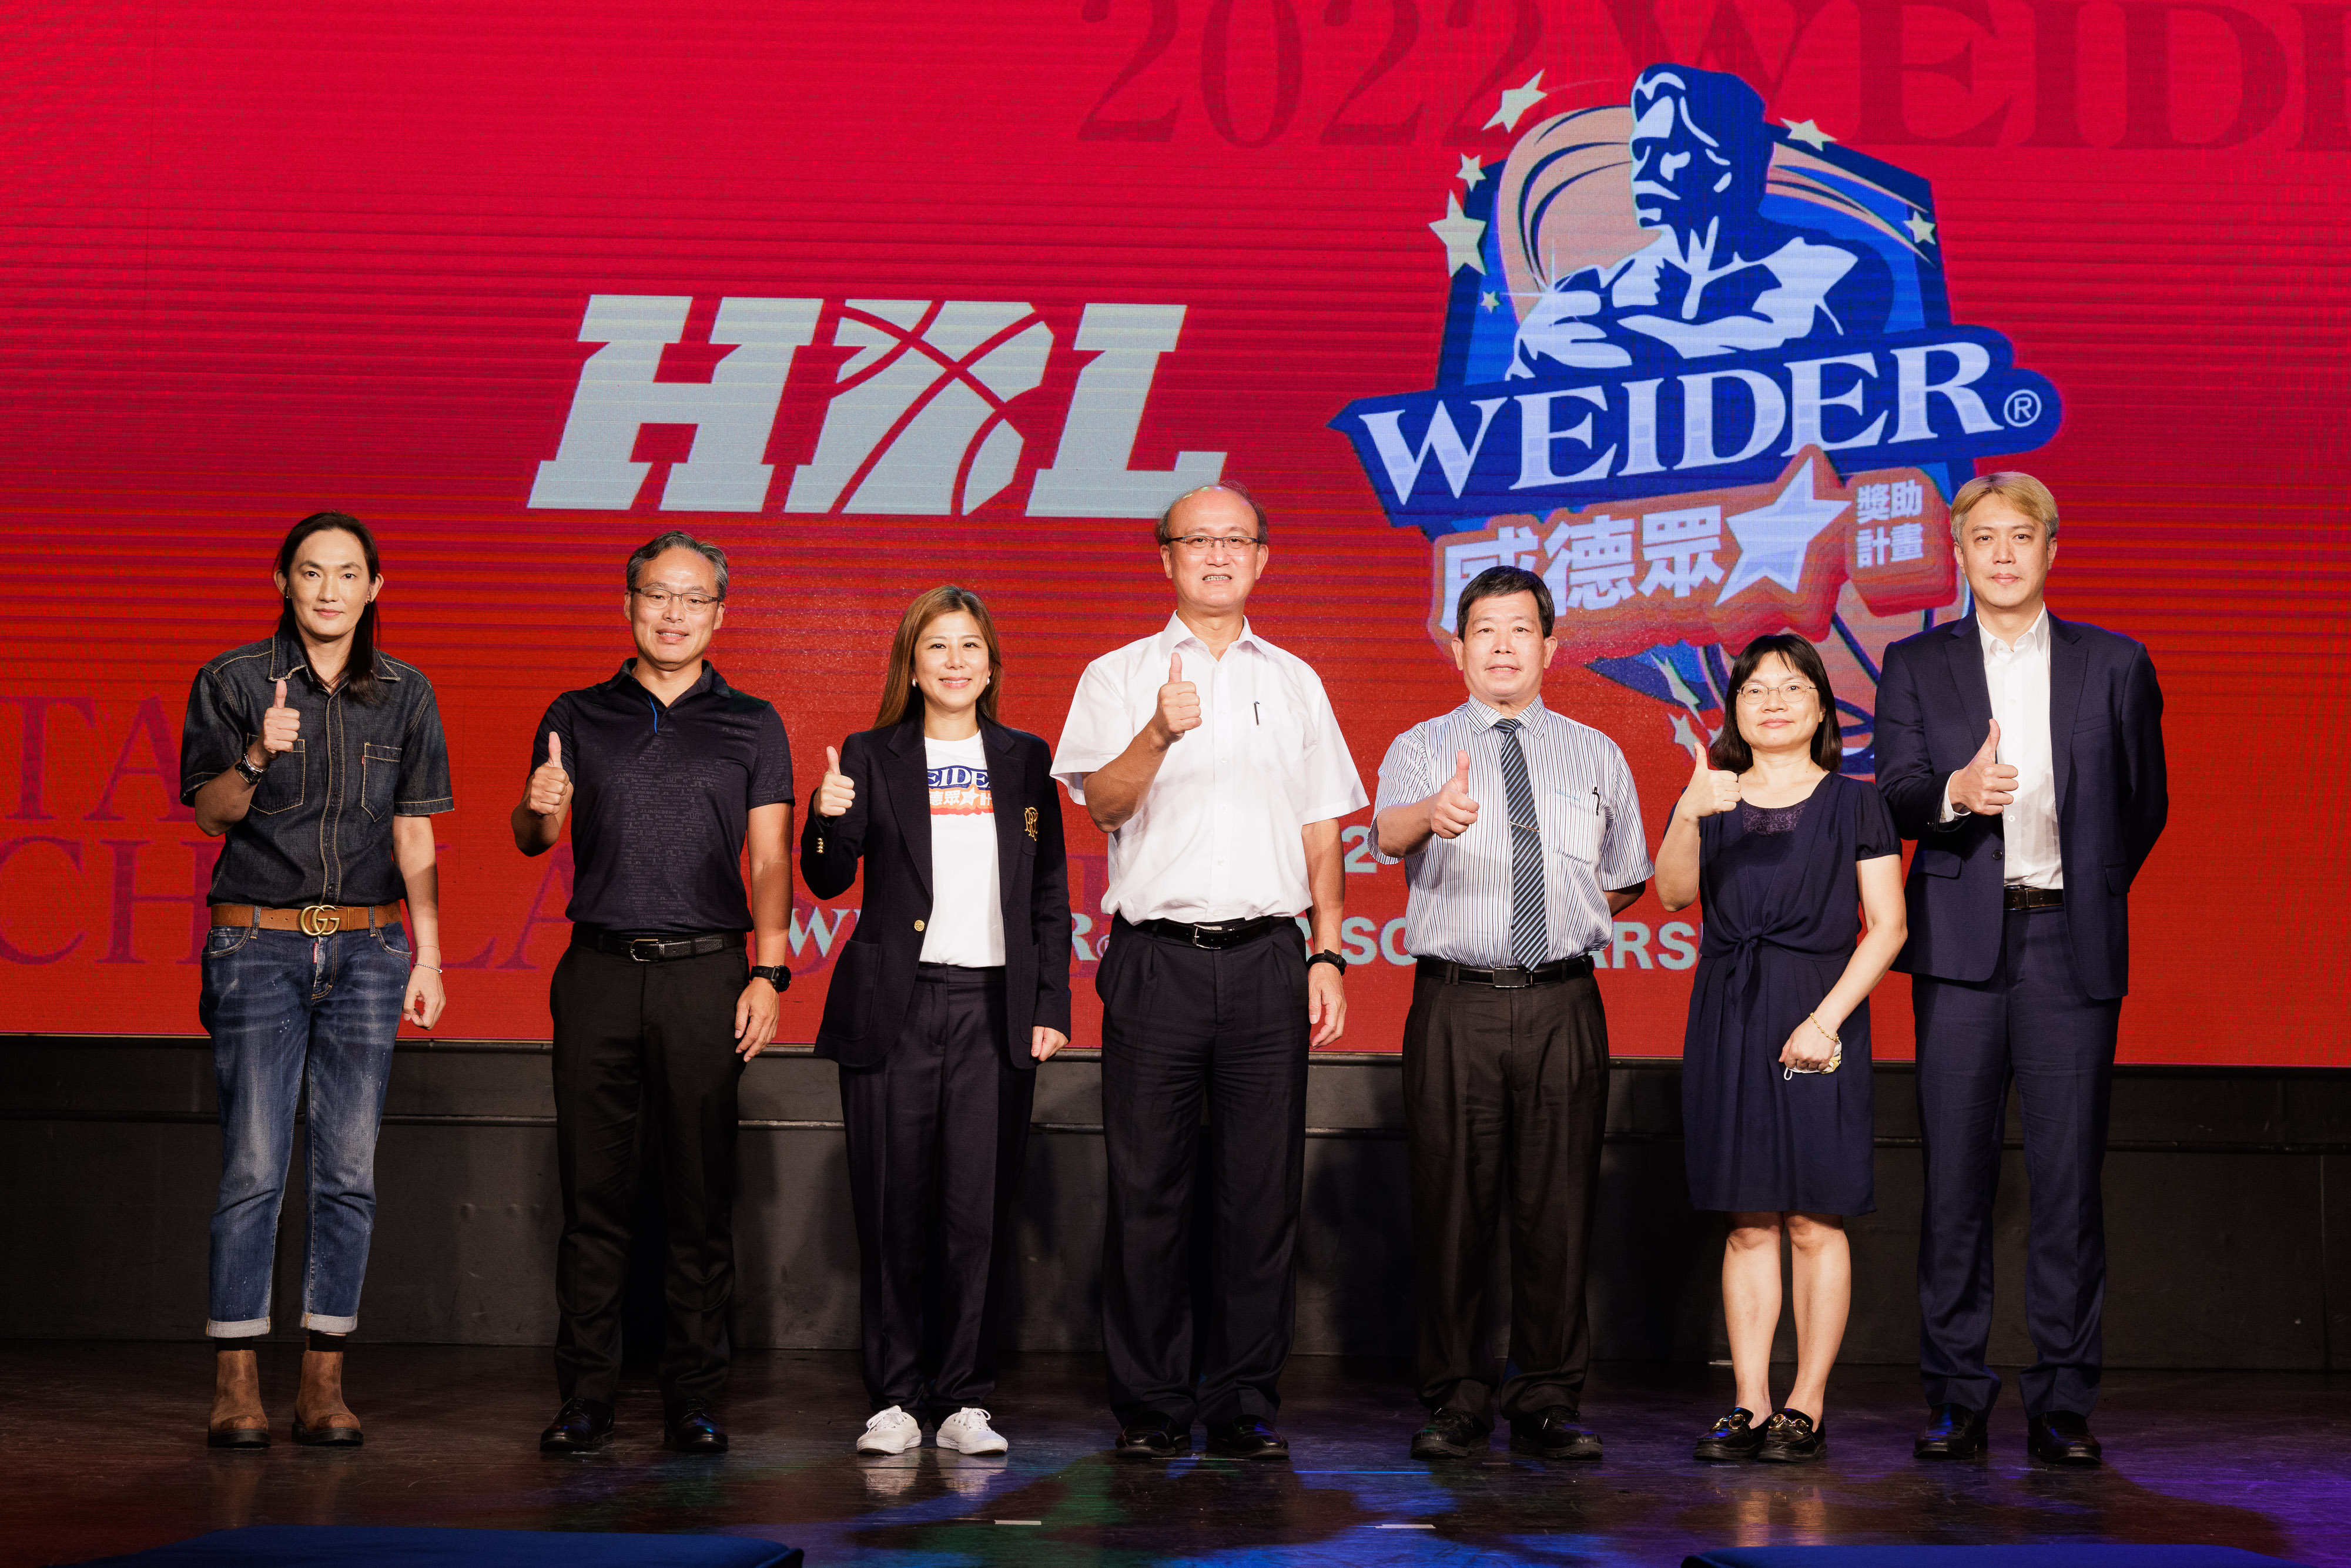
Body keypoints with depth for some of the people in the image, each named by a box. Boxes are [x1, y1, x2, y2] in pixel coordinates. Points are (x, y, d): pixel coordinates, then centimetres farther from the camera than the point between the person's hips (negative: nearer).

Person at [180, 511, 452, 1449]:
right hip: (259, 947, -2)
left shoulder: (404, 695, 10)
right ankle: (236, 1383, 1)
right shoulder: (232, 682, 3)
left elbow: (413, 835, 11)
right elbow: (211, 811, 0)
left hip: (366, 949, 2)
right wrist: (259, 756, -20)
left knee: (349, 1171, 0)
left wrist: (428, 958, 5)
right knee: (253, 1168, -6)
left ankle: (324, 1385, 6)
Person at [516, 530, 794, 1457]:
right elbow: (531, 839, 7)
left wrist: (768, 974, -6)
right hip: (598, 971, 1)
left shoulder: (751, 725, 11)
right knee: (592, 1191, 1)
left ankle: (693, 1399, 6)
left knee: (702, 1197, 0)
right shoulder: (578, 717, 13)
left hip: (706, 972, -1)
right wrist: (538, 810, -18)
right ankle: (585, 1397, 6)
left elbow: (771, 861, 6)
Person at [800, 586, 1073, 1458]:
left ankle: (965, 1401, 7)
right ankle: (894, 1401, 9)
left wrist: (1052, 1005, 4)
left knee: (979, 1209, -1)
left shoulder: (1025, 760, 12)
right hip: (892, 1009, -1)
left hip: (994, 1009, 1)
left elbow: (1050, 893, 12)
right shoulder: (871, 757, 7)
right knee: (893, 1211, 0)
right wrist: (826, 819, -20)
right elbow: (829, 881, 1)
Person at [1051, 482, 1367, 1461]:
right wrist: (1161, 732, -26)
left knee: (1262, 1190, 1)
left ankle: (1244, 1403, 10)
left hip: (1267, 960, 2)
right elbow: (1104, 803, -7)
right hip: (1157, 958, -2)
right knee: (1147, 1190, -1)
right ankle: (1151, 1406, 8)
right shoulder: (1119, 677, 7)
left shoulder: (1294, 683, 16)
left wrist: (1328, 954, 7)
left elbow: (1321, 830, 16)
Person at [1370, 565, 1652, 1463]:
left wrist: (1565, 915, 9)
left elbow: (1628, 879, 24)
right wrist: (1434, 812, -38)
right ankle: (1457, 1400, 9)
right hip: (1455, 1002, -1)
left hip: (1563, 1005, 2)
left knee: (1557, 1203, 0)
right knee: (1452, 1202, -1)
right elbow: (1387, 833, -17)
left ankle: (1549, 1402, 9)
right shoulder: (1421, 748, 6)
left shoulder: (1596, 756, 14)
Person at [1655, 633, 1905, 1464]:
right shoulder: (1709, 800, 12)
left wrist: (1827, 1018, -13)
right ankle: (1750, 1405, 7)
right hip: (1729, 1016, 2)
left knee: (1815, 1222, -2)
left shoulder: (1854, 803, 5)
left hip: (1818, 1023, -2)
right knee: (1748, 1222, 4)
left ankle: (1807, 1406, 4)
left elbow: (1887, 925, -1)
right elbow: (1673, 894, -6)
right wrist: (1689, 816, -24)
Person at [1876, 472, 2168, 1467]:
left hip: (2072, 945, 0)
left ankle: (2062, 1403, 6)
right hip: (1963, 945, 0)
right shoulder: (1916, 665, 10)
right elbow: (1897, 796, -2)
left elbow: (2145, 802, 16)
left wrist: (2092, 893, 11)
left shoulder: (2116, 666, 11)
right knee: (1956, 1172, 0)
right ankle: (1956, 1397, 7)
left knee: (2070, 1175, -1)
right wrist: (1956, 792, -22)